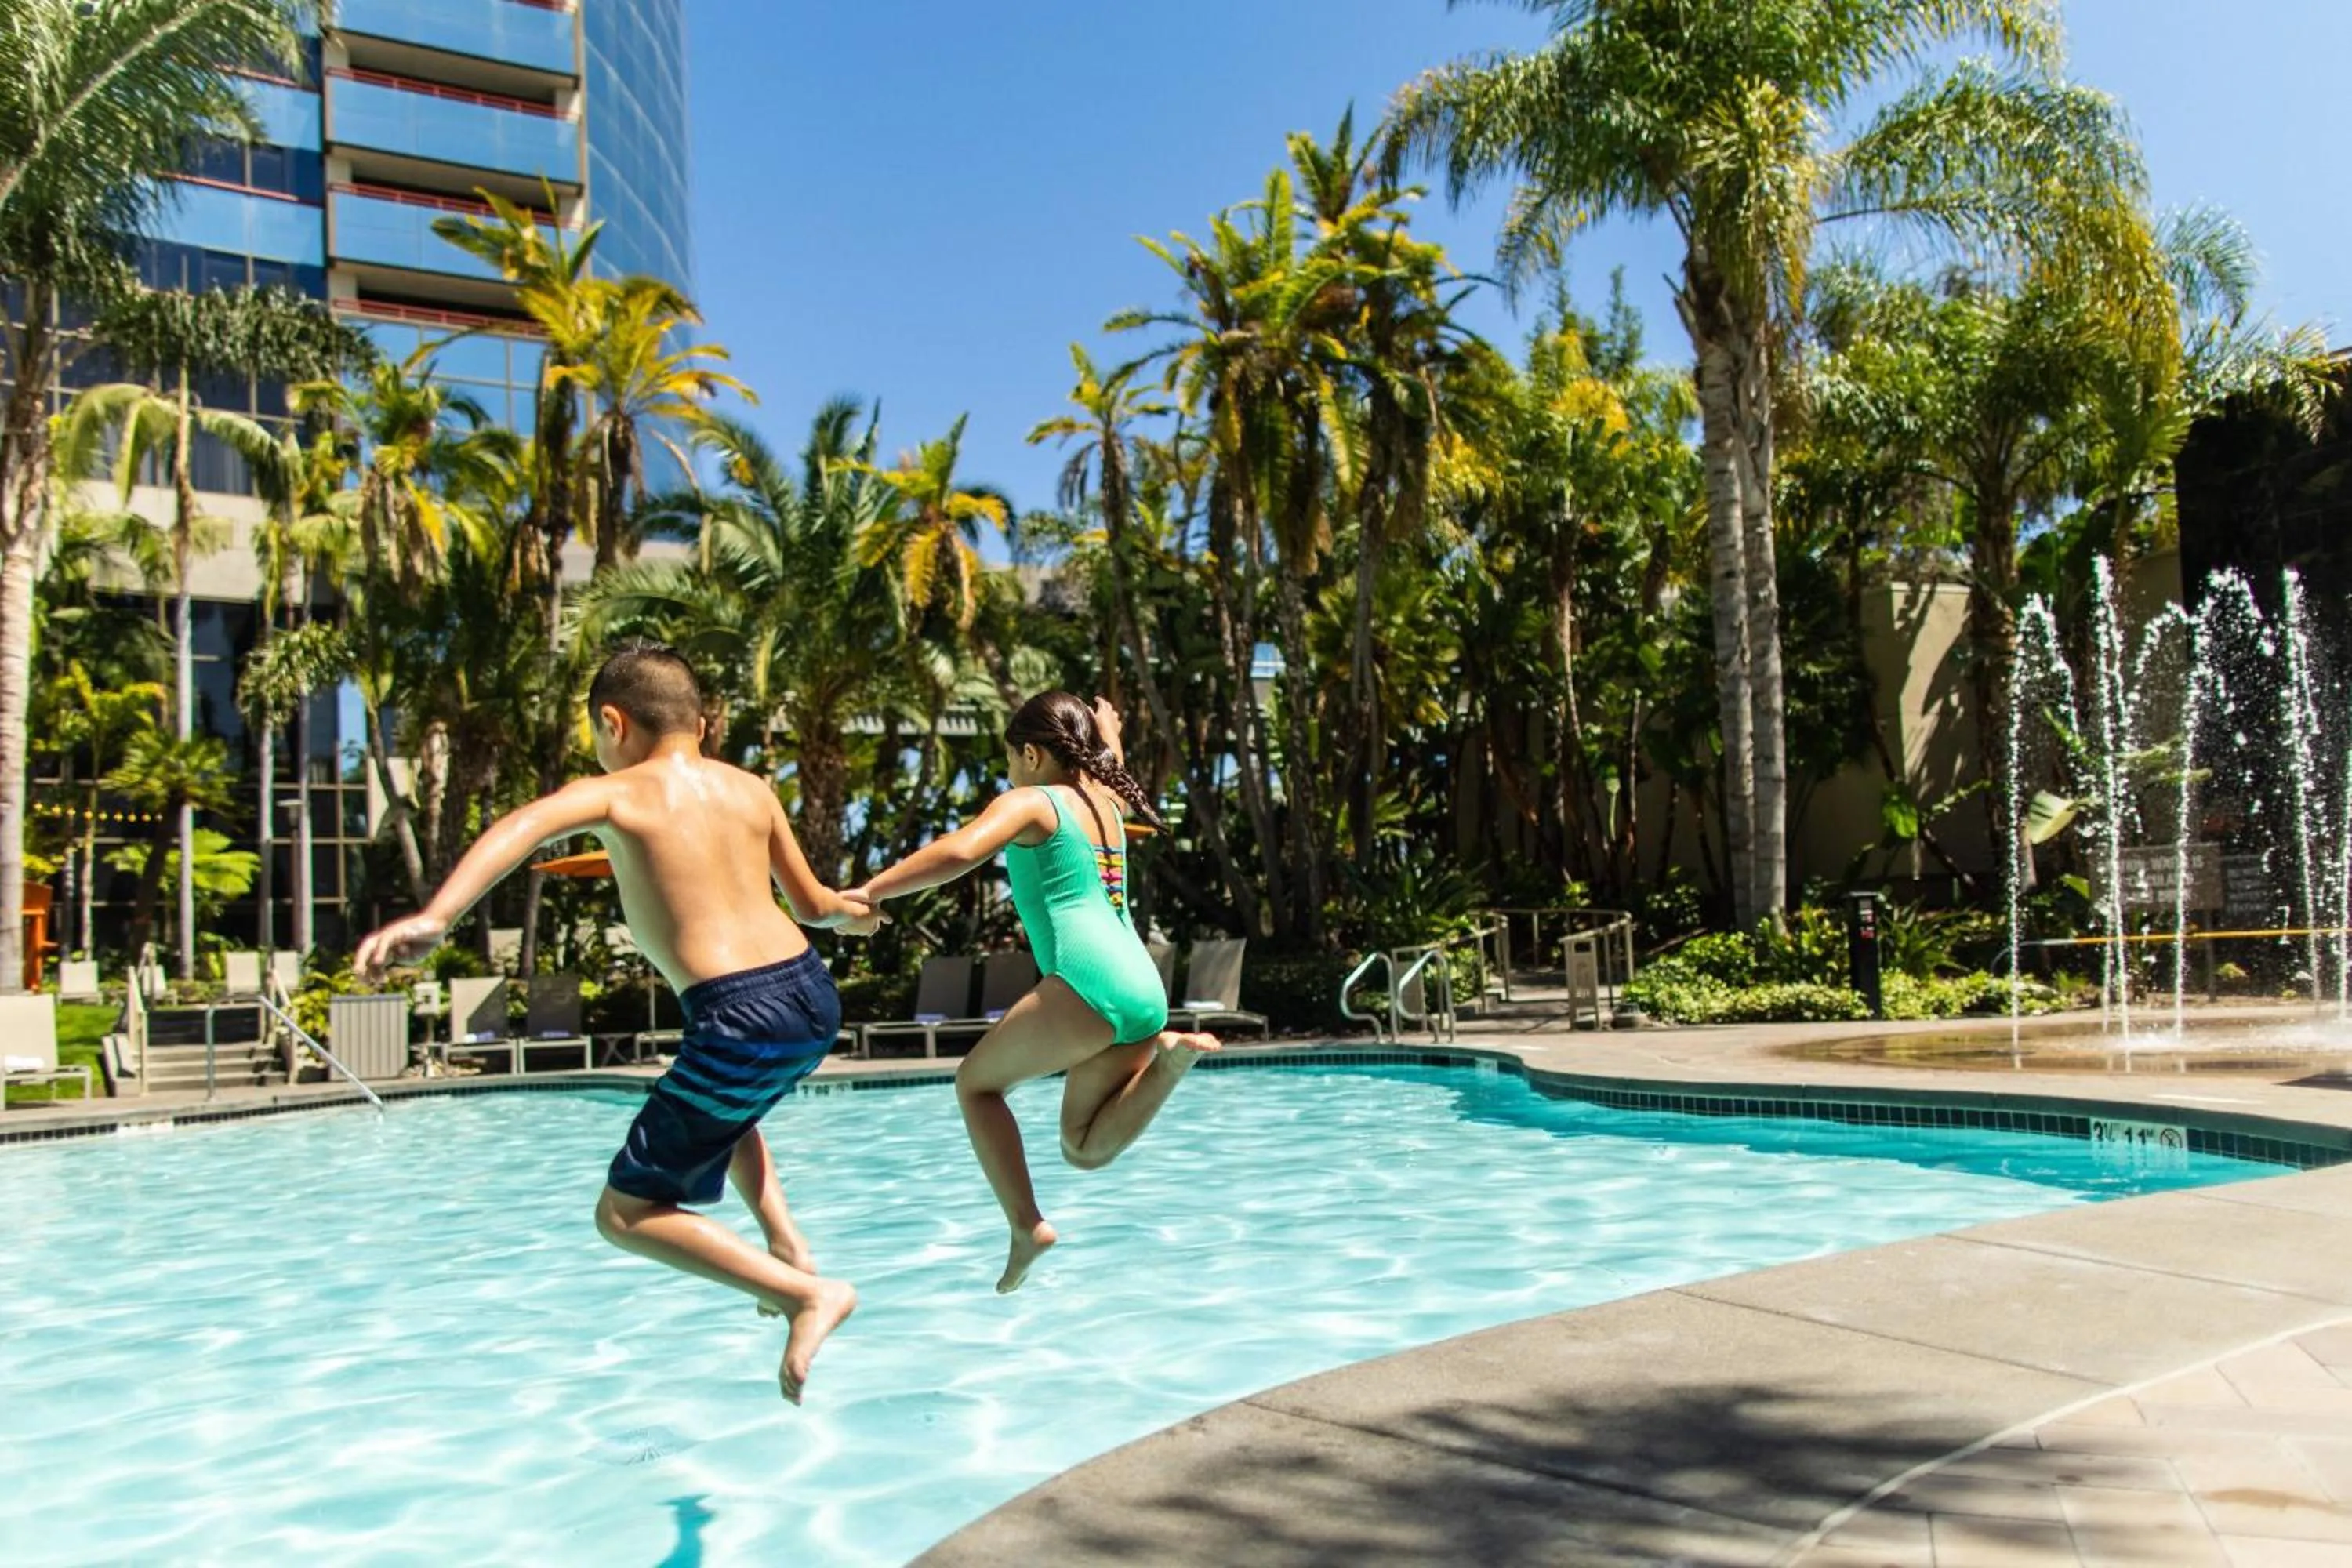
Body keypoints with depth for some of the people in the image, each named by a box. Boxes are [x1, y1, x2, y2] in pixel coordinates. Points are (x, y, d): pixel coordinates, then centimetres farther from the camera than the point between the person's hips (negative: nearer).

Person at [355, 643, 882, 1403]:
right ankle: (787, 1244, 24)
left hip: (740, 1021, -7)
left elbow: (522, 826, -21)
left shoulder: (613, 793, 1)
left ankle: (807, 1292, -2)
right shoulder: (751, 789, 14)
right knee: (726, 1107, 40)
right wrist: (853, 911, 45)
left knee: (624, 1213, 9)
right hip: (813, 998, 7)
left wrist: (434, 918, -33)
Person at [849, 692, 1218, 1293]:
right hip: (1145, 990, 8)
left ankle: (1026, 1226, -1)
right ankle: (1166, 1058, -9)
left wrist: (869, 892, -11)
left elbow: (958, 853, -15)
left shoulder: (1029, 803, 3)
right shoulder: (1106, 802, 24)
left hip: (1087, 984, -8)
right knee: (1086, 1149, 13)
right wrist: (1107, 735, 61)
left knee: (977, 1082, 13)